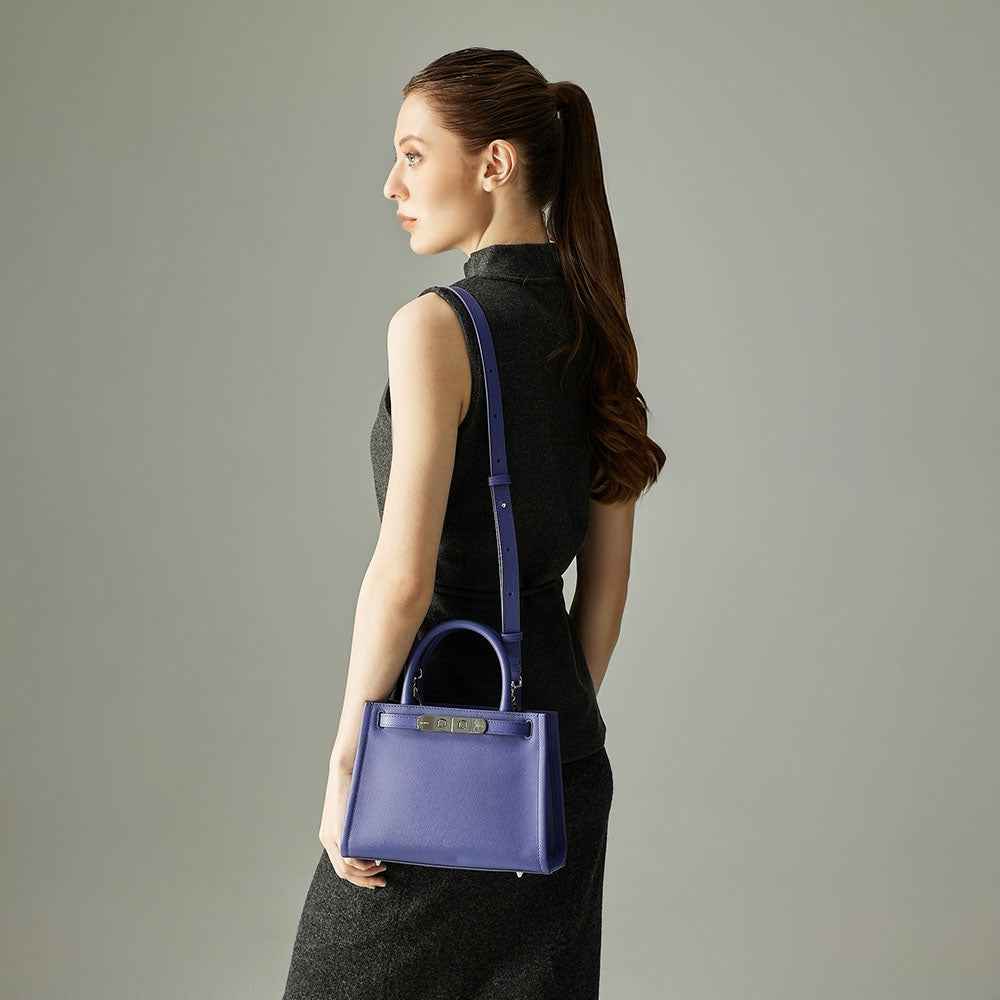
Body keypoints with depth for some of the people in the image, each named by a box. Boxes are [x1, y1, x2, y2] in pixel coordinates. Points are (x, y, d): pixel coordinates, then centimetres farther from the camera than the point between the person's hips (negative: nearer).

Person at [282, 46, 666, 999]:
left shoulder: (437, 324, -16)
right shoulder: (593, 328, 6)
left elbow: (403, 577, -21)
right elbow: (607, 576, 10)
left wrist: (345, 760, -12)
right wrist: (561, 718, 18)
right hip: (564, 754, 7)